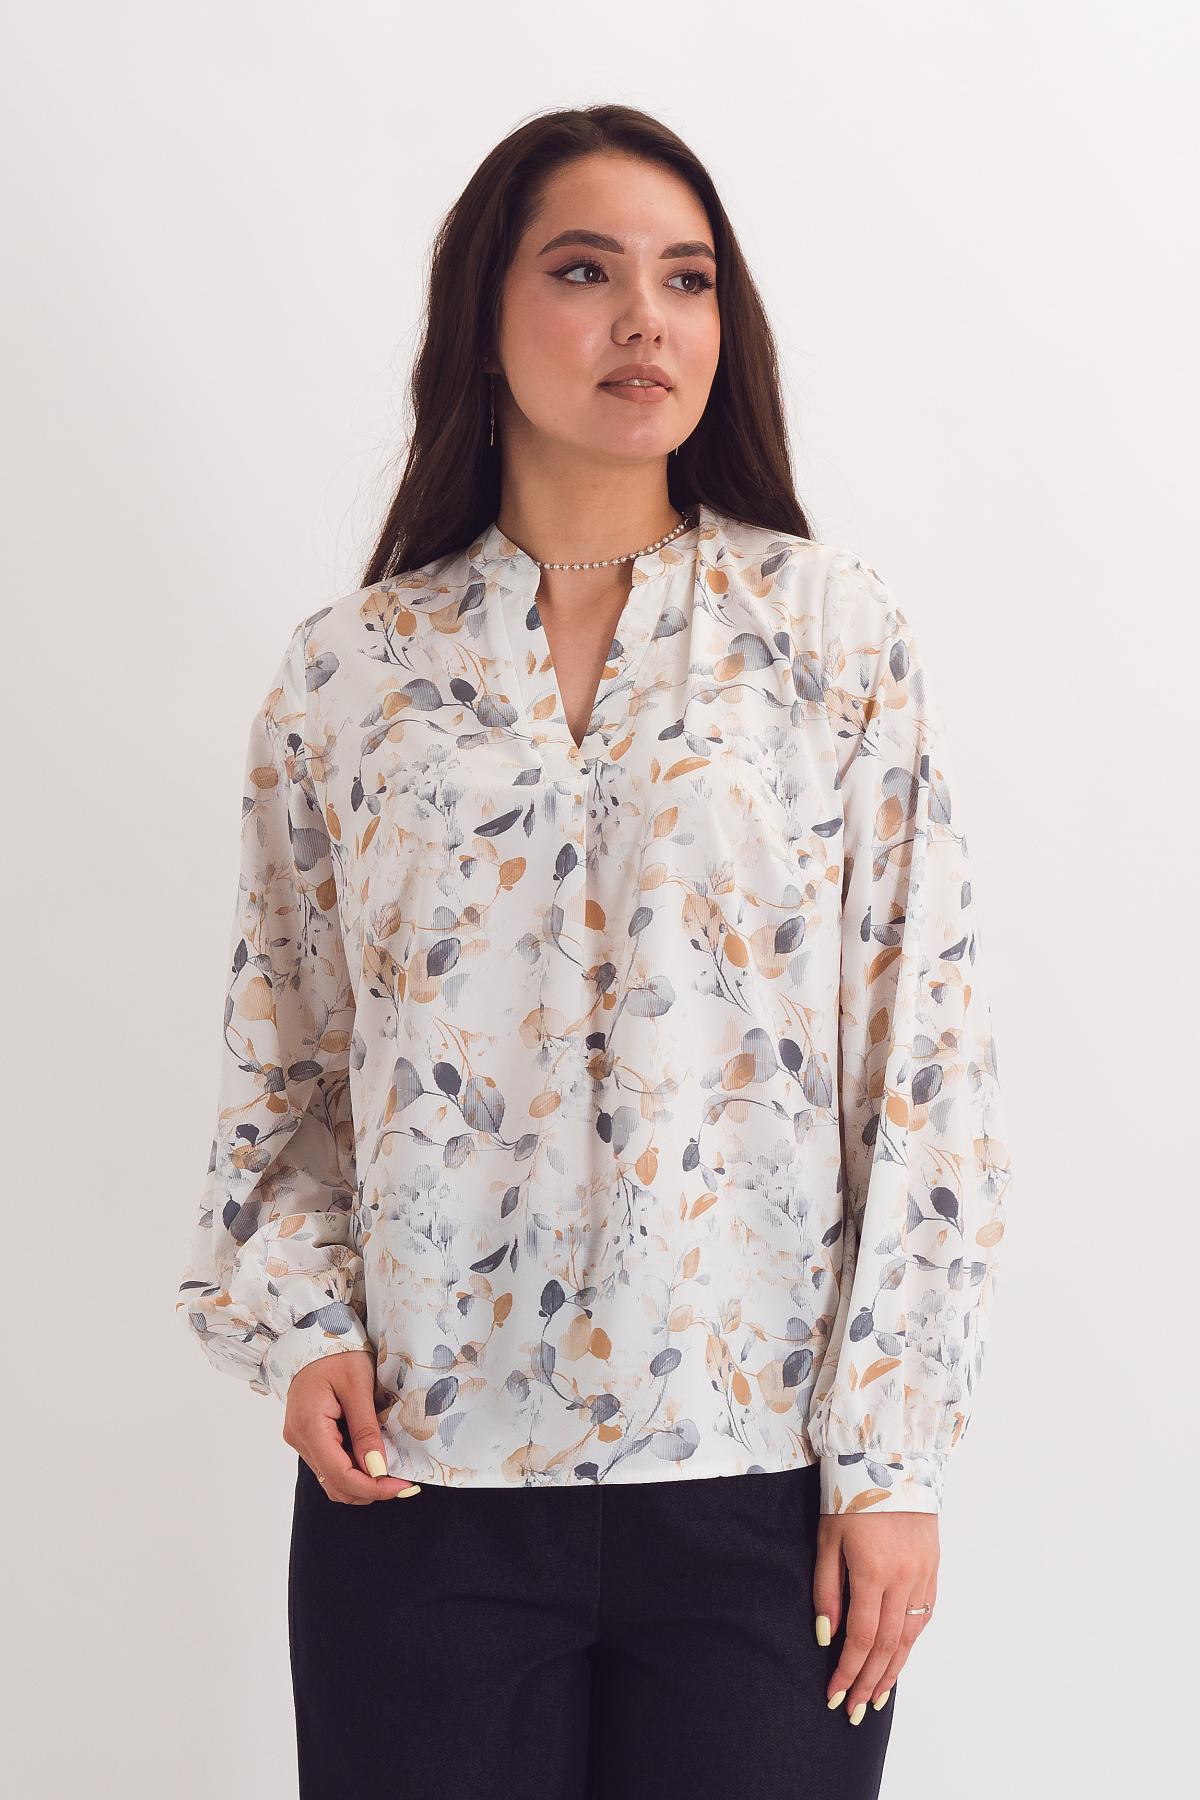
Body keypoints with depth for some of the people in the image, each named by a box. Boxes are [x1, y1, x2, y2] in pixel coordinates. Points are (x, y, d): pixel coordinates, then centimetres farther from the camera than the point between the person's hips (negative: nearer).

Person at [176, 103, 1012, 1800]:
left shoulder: (834, 630, 0)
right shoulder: (347, 672, 5)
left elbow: (928, 1057, -2)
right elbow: (283, 1063, 12)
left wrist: (892, 1457, -5)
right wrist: (297, 1322, -4)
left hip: (761, 1475, -1)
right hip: (421, 1473, 1)